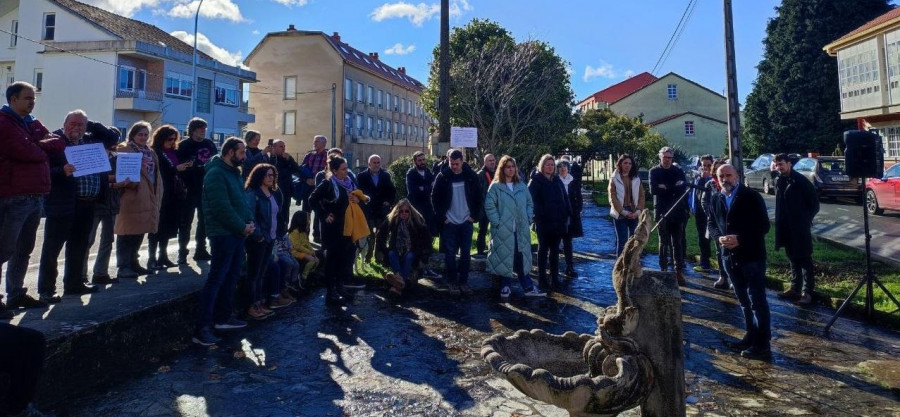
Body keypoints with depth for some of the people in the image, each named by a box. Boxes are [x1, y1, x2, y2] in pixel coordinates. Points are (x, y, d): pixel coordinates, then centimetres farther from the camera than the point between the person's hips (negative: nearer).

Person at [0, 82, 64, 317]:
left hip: (36, 196, 8)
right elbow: (29, 153, -19)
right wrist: (43, 146, 2)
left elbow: (58, 144, 11)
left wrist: (39, 145, -7)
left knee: (24, 249, 15)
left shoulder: (33, 124, 18)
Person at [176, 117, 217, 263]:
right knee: (186, 221, 0)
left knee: (205, 220, 12)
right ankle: (182, 252, 6)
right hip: (189, 189, -5)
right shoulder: (184, 145, -3)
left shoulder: (209, 144, 9)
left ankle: (201, 250, 24)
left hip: (206, 188, 5)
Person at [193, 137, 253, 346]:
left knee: (231, 277, 15)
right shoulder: (216, 173, -14)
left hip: (237, 233, 10)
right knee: (215, 280, -10)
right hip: (223, 234, -10)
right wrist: (242, 226, -16)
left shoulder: (234, 173, 16)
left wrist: (250, 222, 1)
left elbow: (243, 200, 17)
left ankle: (223, 317, 27)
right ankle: (202, 328, -7)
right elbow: (221, 207, -22)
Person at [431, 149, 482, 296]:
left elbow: (478, 197, 5)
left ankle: (463, 281, 16)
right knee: (450, 253, 3)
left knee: (466, 253, 6)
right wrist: (441, 217, -6)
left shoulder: (471, 176, -1)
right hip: (449, 223, -1)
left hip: (466, 222, 1)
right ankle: (453, 282, 13)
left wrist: (475, 216, -1)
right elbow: (435, 198, -1)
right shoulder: (442, 177, -5)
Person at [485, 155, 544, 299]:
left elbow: (530, 203, 15)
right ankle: (505, 286, 16)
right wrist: (497, 222, -14)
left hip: (521, 230, 4)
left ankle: (528, 287, 15)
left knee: (522, 258, 9)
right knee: (504, 258, 4)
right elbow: (489, 206, -9)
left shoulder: (522, 186, 10)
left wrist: (528, 219, 3)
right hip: (503, 230, -4)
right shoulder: (495, 186, -5)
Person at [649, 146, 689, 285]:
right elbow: (653, 189, -13)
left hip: (677, 212, 1)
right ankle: (663, 269, 15)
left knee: (678, 242, 2)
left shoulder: (678, 171, 8)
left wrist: (665, 187, -12)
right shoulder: (654, 171, 2)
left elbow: (684, 188, -8)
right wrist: (673, 187, -11)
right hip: (662, 211, -1)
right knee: (663, 242, 7)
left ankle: (679, 271, 5)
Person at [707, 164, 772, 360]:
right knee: (744, 301, 16)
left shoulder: (752, 197, -9)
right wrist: (719, 237, -8)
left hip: (752, 256, -6)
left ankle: (762, 345, 4)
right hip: (730, 257, 6)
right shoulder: (715, 200, 8)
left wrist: (740, 239, -21)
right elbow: (711, 223, 13)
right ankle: (751, 336, 29)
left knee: (757, 301, -2)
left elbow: (763, 226, -12)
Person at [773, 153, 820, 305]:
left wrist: (806, 220, -6)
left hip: (800, 227, -6)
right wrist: (780, 222, 7)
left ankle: (808, 292, 7)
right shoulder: (779, 181, 8)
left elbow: (815, 203, -8)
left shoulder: (801, 181, -11)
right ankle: (795, 288, 25)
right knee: (793, 259, 15)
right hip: (786, 227, 7)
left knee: (805, 260, 1)